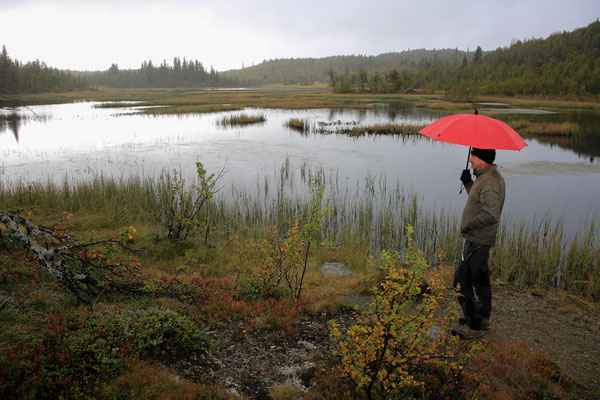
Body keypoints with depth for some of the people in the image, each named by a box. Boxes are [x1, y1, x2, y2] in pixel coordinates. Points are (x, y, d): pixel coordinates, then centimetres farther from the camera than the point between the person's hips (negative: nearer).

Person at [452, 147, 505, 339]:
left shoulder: (489, 181, -24)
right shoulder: (492, 176, 11)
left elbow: (490, 215, -33)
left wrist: (467, 224, -20)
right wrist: (468, 183, 9)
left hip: (477, 241, -11)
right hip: (482, 239, 11)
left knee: (462, 280, -5)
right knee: (480, 277, 20)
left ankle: (474, 326, 4)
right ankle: (484, 319, 34)